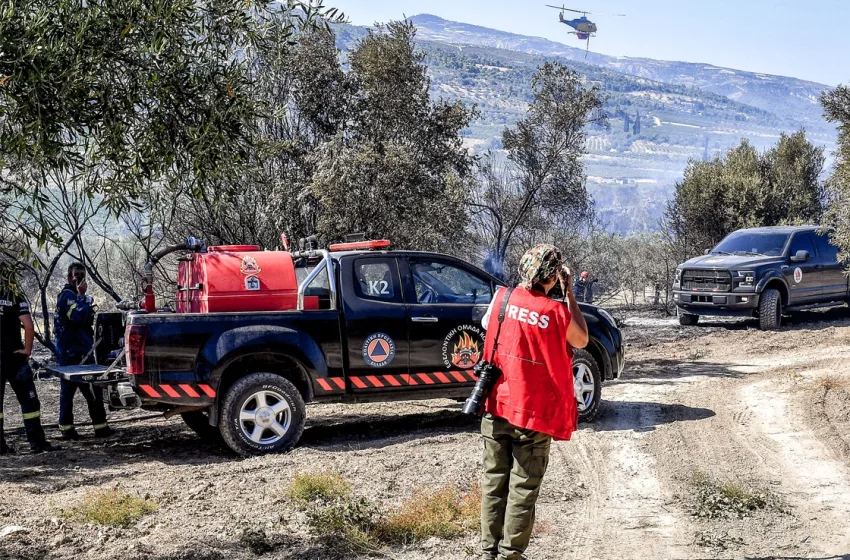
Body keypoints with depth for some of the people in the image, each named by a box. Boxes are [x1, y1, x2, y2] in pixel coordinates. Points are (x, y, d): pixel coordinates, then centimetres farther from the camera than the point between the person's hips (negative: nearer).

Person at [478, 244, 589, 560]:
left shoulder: (502, 299, -4)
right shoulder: (556, 312, -14)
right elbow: (582, 341, 6)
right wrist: (570, 295, 6)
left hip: (496, 407, 4)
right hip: (534, 413, -4)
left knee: (494, 481, 13)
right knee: (523, 487, 6)